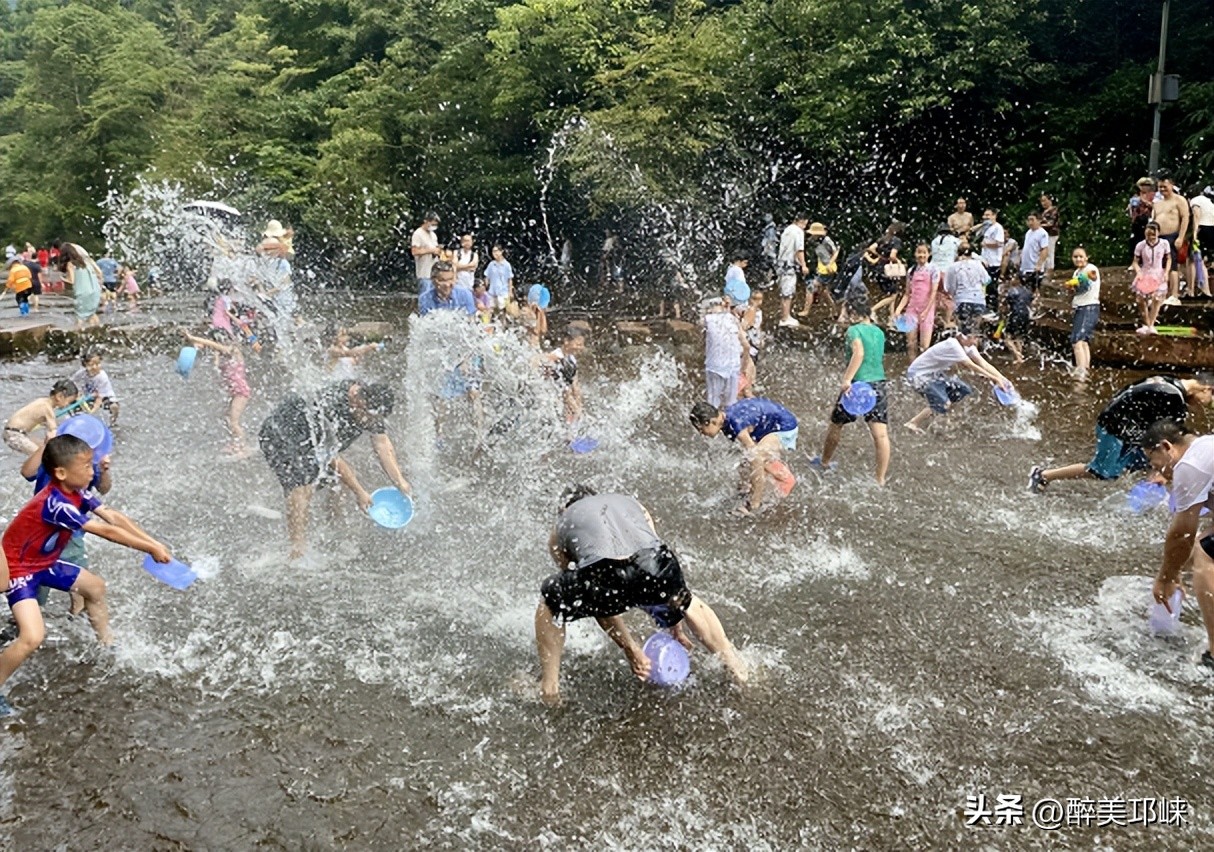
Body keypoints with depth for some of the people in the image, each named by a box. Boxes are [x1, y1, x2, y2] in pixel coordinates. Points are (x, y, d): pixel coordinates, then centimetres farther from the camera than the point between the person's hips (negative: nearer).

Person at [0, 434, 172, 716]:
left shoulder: (77, 492, -9)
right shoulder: (55, 504, -35)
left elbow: (114, 517, -10)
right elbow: (107, 531, -34)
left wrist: (154, 543, -18)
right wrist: (151, 550, -29)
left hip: (45, 562, 9)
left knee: (95, 587, 20)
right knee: (33, 637, -22)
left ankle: (108, 645, 39)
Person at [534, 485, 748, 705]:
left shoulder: (559, 531, 33)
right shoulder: (631, 503, 40)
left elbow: (599, 602, 32)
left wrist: (630, 648, 36)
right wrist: (675, 624, 50)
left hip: (602, 572, -2)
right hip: (654, 565, 3)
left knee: (551, 603, 30)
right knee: (687, 602, 38)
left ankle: (549, 687, 26)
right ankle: (734, 665, 46)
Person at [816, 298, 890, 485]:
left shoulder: (854, 330, -6)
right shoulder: (880, 333, 14)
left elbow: (859, 352, -23)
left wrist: (848, 379, -30)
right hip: (878, 384, 5)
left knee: (836, 425, 17)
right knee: (881, 434, -4)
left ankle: (824, 462, 35)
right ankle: (881, 479, -7)